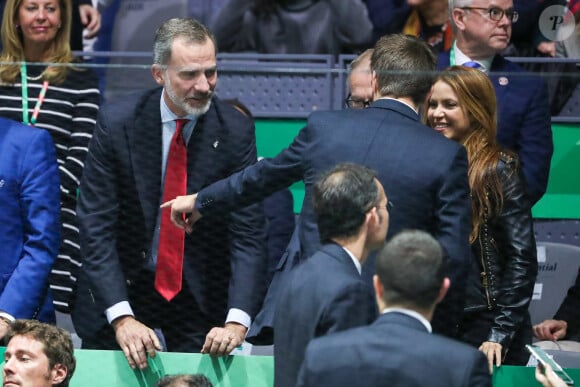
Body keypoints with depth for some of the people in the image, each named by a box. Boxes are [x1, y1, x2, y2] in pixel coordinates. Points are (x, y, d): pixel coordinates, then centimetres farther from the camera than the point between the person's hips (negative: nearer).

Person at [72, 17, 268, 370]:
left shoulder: (235, 130, -11)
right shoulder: (117, 123, -13)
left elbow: (249, 234, -14)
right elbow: (96, 227, -14)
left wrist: (237, 321, -27)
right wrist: (122, 317, -25)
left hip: (202, 297, 0)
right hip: (121, 289, 0)